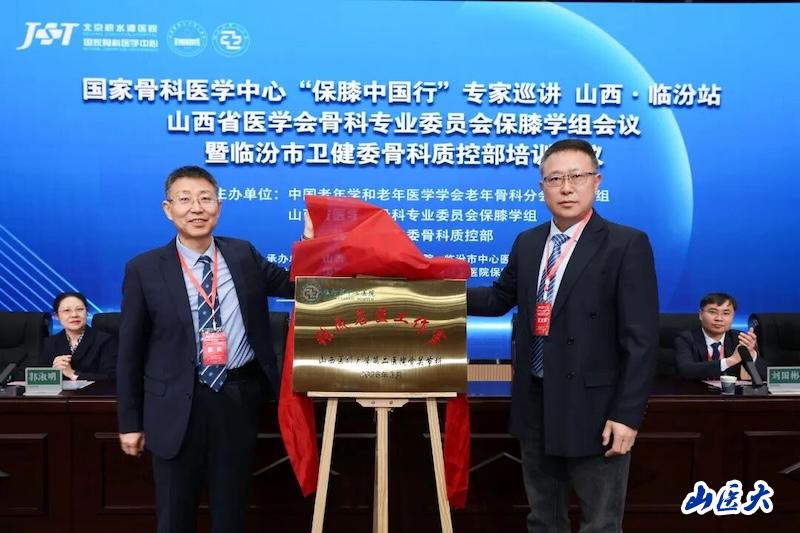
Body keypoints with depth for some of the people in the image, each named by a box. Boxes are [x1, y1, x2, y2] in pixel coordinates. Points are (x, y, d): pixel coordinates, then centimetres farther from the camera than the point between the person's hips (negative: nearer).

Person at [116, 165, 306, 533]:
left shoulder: (243, 255, 4)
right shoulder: (144, 270, -4)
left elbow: (294, 285, 8)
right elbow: (130, 350, -1)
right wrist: (130, 421, 0)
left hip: (239, 397, 2)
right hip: (178, 404, -2)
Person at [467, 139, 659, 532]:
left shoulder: (627, 245, -11)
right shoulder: (527, 243, 8)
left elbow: (641, 339, -14)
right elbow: (500, 298, 18)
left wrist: (627, 414, -17)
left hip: (593, 409, -5)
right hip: (535, 404, 6)